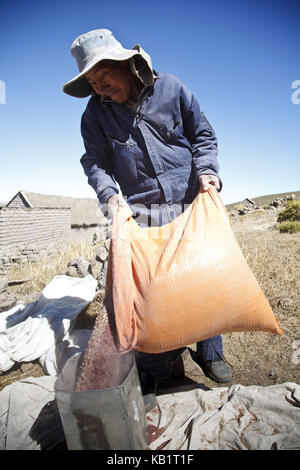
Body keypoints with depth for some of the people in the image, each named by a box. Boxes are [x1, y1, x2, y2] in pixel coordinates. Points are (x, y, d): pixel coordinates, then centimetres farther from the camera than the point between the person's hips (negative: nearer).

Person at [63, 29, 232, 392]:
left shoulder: (170, 88, 5)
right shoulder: (95, 113, 6)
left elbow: (203, 135, 10)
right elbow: (95, 161, 5)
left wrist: (206, 169, -8)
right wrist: (109, 193, -14)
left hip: (189, 202, 1)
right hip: (140, 210, 0)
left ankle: (210, 353, 28)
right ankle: (152, 367, 19)